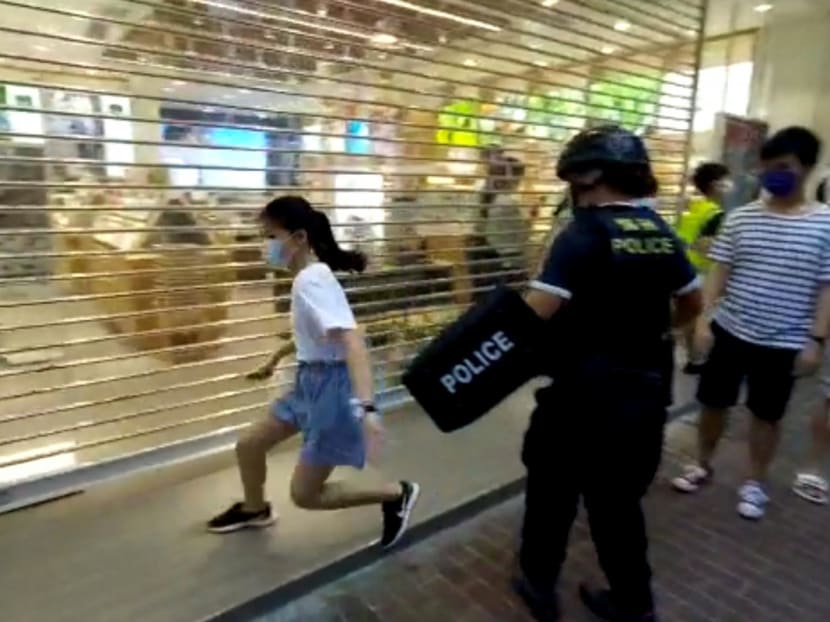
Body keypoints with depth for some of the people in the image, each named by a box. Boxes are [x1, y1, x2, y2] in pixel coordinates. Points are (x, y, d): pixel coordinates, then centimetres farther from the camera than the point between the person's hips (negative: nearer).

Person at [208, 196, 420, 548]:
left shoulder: (312, 281, -24)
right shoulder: (307, 277, 5)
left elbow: (352, 341, -36)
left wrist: (366, 407, -47)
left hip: (333, 388, -9)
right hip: (310, 382, 9)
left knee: (304, 495, 2)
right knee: (248, 446, 19)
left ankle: (396, 495, 15)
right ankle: (254, 510, 48)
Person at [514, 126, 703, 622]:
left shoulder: (584, 234, -17)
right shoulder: (662, 233, 5)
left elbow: (534, 313, -26)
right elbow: (693, 304, 17)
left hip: (586, 388, -6)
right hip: (647, 388, 7)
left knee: (553, 486, 15)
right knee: (619, 496, 20)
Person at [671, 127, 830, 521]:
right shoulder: (740, 218, -1)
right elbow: (719, 272, 1)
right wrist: (703, 319, -6)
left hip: (783, 342, -2)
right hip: (729, 330, 2)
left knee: (766, 414, 13)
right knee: (713, 402, 13)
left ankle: (754, 484, 32)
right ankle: (703, 466, 35)